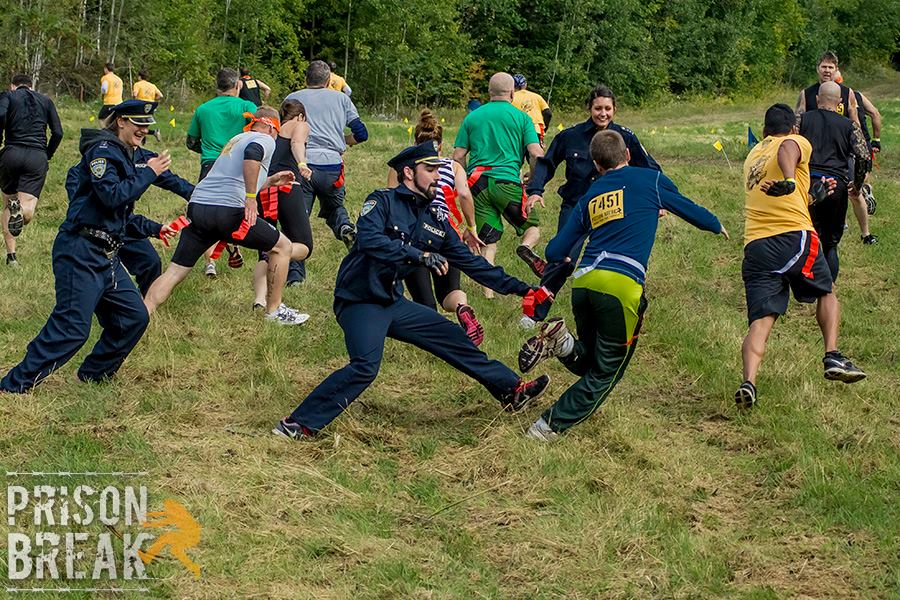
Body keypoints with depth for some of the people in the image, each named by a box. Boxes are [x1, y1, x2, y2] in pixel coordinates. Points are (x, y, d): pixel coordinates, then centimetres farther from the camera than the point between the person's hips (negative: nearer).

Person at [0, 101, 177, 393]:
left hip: (106, 257, 10)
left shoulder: (123, 157, 21)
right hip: (81, 252, -10)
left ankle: (92, 377, 22)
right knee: (72, 327, -14)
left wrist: (156, 228, 21)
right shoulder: (102, 150, -9)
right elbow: (112, 196, -22)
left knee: (134, 317, 9)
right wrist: (148, 173, -13)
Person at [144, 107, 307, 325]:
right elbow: (252, 154, -20)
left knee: (174, 272, 6)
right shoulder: (265, 140, 6)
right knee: (282, 247, 12)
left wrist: (269, 181, 50)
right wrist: (251, 197, -18)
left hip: (197, 206, 7)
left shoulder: (236, 139, 30)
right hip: (227, 211, -7)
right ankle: (274, 310, 18)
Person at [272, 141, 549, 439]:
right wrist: (420, 255, -33)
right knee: (366, 366, -28)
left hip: (394, 303, 8)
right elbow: (369, 239, -26)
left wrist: (519, 288, 14)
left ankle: (512, 390, 23)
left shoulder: (435, 222, 12)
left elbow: (471, 262, 16)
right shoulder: (383, 202, -7)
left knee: (454, 339, 9)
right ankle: (298, 424, -26)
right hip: (359, 300, -8)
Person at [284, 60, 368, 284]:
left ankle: (295, 275, -7)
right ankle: (345, 226, -8)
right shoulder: (341, 99, 15)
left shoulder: (292, 99, 14)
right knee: (333, 207, 25)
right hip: (332, 167, 1)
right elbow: (361, 133, 13)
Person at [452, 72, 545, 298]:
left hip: (477, 183, 3)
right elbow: (537, 154, -4)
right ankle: (527, 246, -20)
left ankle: (488, 291, -2)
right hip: (507, 182, -3)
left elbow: (458, 157, 11)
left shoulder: (472, 117, 12)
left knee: (488, 241, 9)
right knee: (533, 226, 13)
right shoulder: (521, 117, 4)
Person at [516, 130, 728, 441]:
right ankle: (549, 426, -4)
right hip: (622, 286, -4)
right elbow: (689, 210, 23)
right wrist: (717, 226, 44)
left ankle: (561, 342, -8)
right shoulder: (650, 179, 10)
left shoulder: (589, 197, 20)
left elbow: (554, 253, 21)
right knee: (604, 374, 8)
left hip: (583, 283, 4)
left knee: (589, 363, 22)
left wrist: (569, 259, 45)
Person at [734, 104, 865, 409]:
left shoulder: (753, 154, 27)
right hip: (795, 235, -4)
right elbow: (787, 149, -18)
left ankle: (749, 382, -24)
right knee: (826, 293, 21)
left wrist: (810, 192, 54)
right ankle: (832, 357, 6)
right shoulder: (797, 142, 8)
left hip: (755, 244, 4)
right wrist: (789, 180, -37)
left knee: (760, 320, -3)